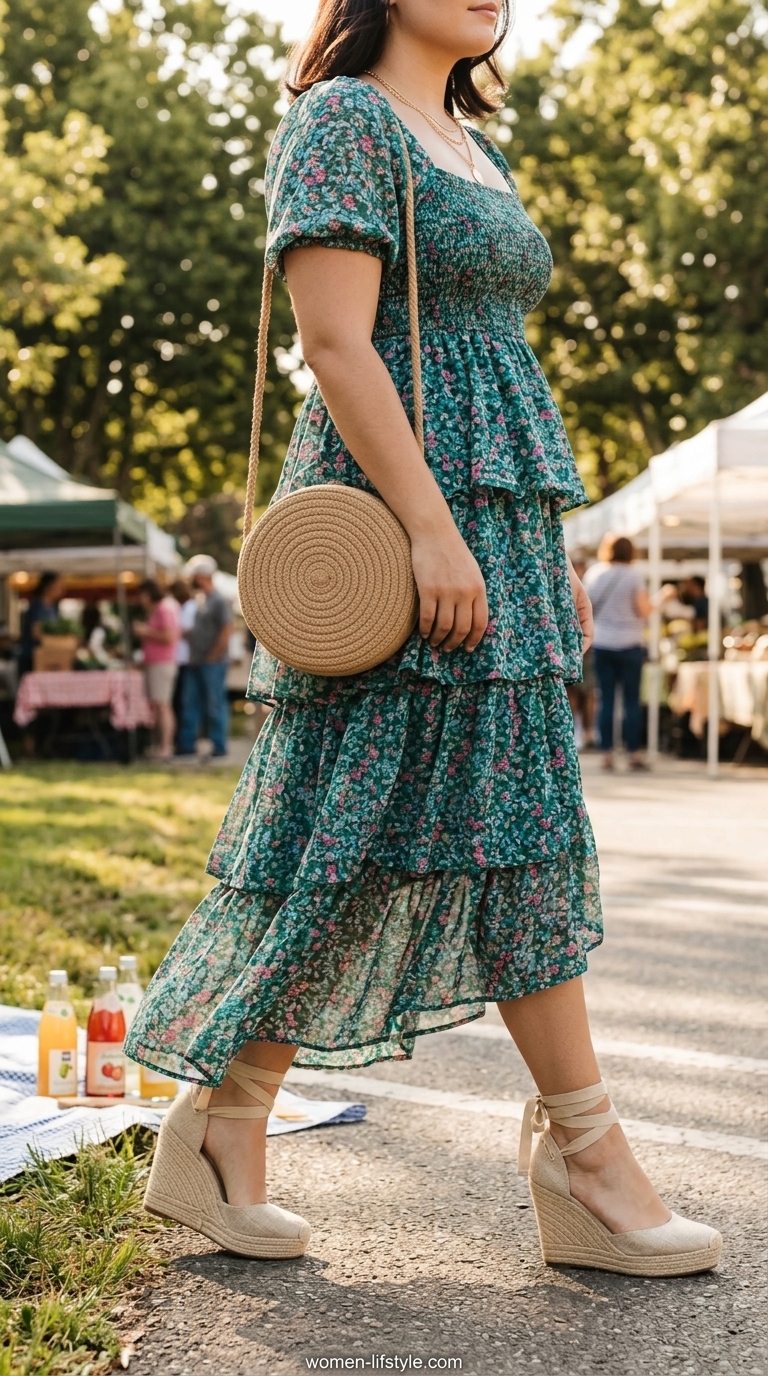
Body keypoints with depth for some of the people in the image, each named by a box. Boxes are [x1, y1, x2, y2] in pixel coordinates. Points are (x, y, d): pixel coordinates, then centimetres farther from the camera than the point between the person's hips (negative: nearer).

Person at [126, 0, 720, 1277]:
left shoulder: (474, 149, 23)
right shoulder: (341, 119, -4)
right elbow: (336, 342, -15)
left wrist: (551, 548, 17)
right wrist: (432, 526, -23)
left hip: (492, 527, 9)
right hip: (398, 520, -9)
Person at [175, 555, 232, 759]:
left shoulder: (219, 602, -11)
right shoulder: (203, 602, 16)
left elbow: (226, 631, -18)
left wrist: (213, 657, -16)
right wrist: (187, 632, 4)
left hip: (213, 663, -9)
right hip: (196, 662, 9)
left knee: (215, 704, -4)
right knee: (190, 702, 8)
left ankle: (219, 746, 2)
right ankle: (186, 744, 13)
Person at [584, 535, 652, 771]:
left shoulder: (594, 573, 4)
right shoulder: (633, 575, -6)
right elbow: (644, 611, -7)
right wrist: (648, 601, 13)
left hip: (601, 644, 3)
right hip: (629, 643, -3)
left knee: (606, 700, 5)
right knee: (631, 700, 1)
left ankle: (606, 753, 3)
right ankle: (633, 753, 0)